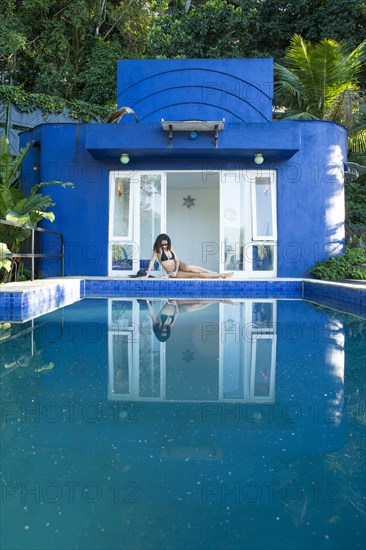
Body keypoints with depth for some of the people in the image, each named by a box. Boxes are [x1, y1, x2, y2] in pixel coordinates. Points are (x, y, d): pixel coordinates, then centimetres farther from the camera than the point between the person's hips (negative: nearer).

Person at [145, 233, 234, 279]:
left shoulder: (170, 248, 3)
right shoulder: (157, 250, -10)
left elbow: (177, 260, 2)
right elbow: (152, 262, -16)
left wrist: (176, 271, -15)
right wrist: (147, 275, -23)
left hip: (179, 266, 3)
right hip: (172, 274, -3)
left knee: (189, 268, -33)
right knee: (196, 274, -18)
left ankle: (217, 274, -30)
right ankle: (220, 275, -20)